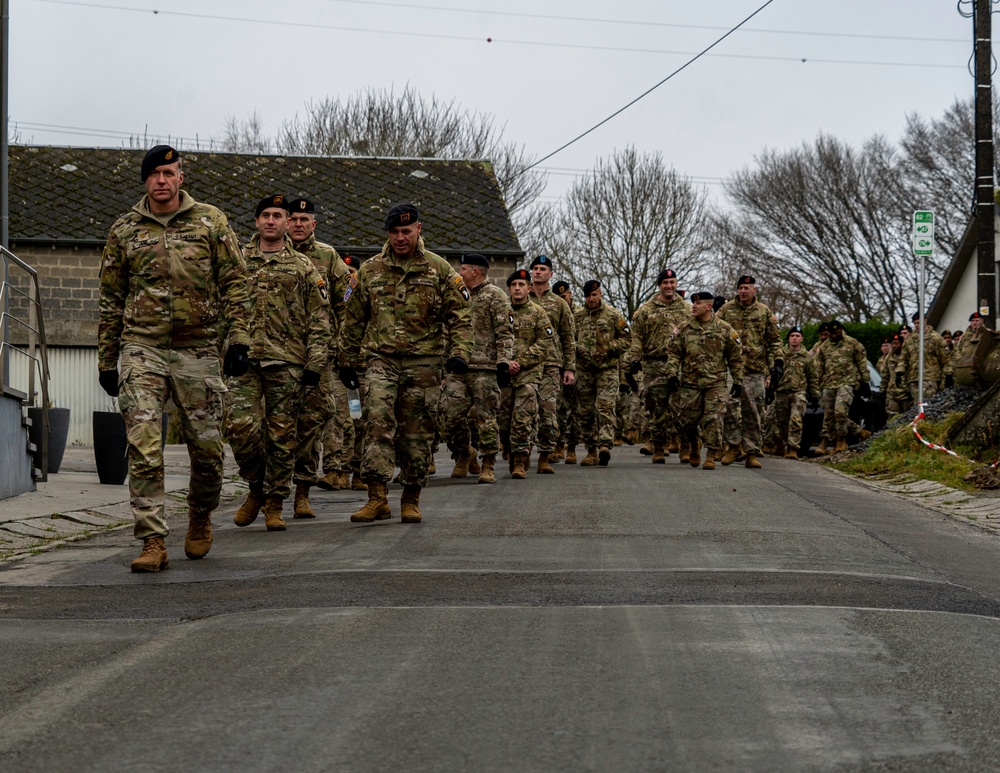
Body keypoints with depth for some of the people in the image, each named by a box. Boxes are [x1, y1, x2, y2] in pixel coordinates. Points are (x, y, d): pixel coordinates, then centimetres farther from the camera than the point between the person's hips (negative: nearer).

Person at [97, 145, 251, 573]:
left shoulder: (211, 221, 6)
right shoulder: (124, 230, 9)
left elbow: (234, 283, 5)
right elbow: (111, 298, 13)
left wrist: (238, 339, -5)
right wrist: (106, 359, 11)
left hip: (197, 350, 0)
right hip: (142, 349, 0)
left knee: (207, 447, 5)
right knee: (143, 448, -10)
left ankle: (200, 517, 32)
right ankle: (153, 542, -8)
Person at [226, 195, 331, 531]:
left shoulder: (303, 268, 9)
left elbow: (319, 322, 7)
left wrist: (314, 367, -2)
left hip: (287, 362, 0)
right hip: (245, 359, 1)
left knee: (283, 435, 1)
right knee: (241, 425, -12)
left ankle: (274, 503, 12)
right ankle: (256, 487, 11)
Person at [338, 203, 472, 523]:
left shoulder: (440, 269, 6)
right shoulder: (370, 270, 10)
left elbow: (460, 316, 5)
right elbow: (354, 320, 16)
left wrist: (459, 352, -8)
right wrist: (347, 360, 14)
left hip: (424, 361, 0)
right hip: (381, 358, 1)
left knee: (417, 431, 3)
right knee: (378, 420, -16)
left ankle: (411, 499, 15)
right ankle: (377, 497, -19)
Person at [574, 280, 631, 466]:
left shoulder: (614, 315, 2)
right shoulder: (578, 317, 11)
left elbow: (626, 339, 3)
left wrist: (608, 347, -10)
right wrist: (578, 348, -2)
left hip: (607, 368, -4)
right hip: (584, 370, 4)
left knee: (605, 406, -17)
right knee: (585, 412, 5)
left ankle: (605, 445, -25)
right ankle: (591, 451, 13)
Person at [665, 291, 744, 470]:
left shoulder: (724, 329, 1)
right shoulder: (684, 328, 4)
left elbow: (736, 357, 6)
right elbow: (674, 353, 6)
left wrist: (738, 381, 4)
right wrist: (672, 374, -6)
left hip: (716, 383, -2)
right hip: (689, 382, 2)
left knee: (713, 419, -10)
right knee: (687, 419, 6)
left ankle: (711, 455, -4)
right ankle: (693, 445, 34)